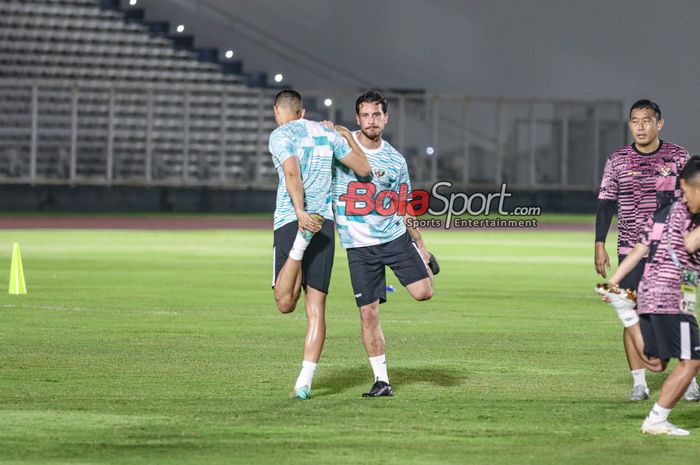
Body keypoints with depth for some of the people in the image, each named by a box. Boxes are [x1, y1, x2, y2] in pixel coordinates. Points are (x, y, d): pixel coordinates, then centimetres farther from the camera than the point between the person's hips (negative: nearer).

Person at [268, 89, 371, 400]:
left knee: (285, 303, -7)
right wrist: (350, 138, 32)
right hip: (324, 223, 4)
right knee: (316, 310, 3)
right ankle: (305, 382, -3)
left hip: (290, 221, -4)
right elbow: (364, 169, 16)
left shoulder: (281, 135, 0)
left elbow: (292, 174, -17)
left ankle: (298, 246, -29)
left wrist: (300, 213, -27)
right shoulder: (328, 133, 14)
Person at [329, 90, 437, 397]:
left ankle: (424, 261, 25)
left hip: (395, 236, 1)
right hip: (359, 245, -1)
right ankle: (381, 381, 6)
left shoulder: (395, 161, 6)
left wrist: (420, 244, 14)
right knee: (369, 312, -5)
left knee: (423, 292, -13)